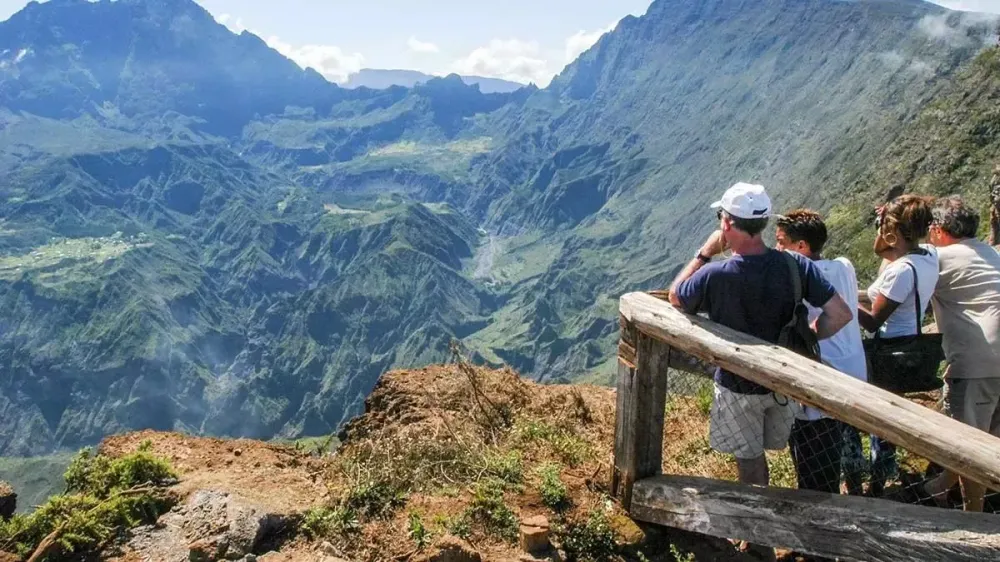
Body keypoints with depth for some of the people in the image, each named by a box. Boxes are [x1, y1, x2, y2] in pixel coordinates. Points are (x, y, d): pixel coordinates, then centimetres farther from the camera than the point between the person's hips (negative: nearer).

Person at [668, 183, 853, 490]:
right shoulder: (794, 265, -18)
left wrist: (704, 253, -5)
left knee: (749, 458, 18)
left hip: (738, 387, -4)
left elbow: (675, 297, -7)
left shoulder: (715, 276, -28)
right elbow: (840, 314, -17)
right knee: (765, 447, 27)